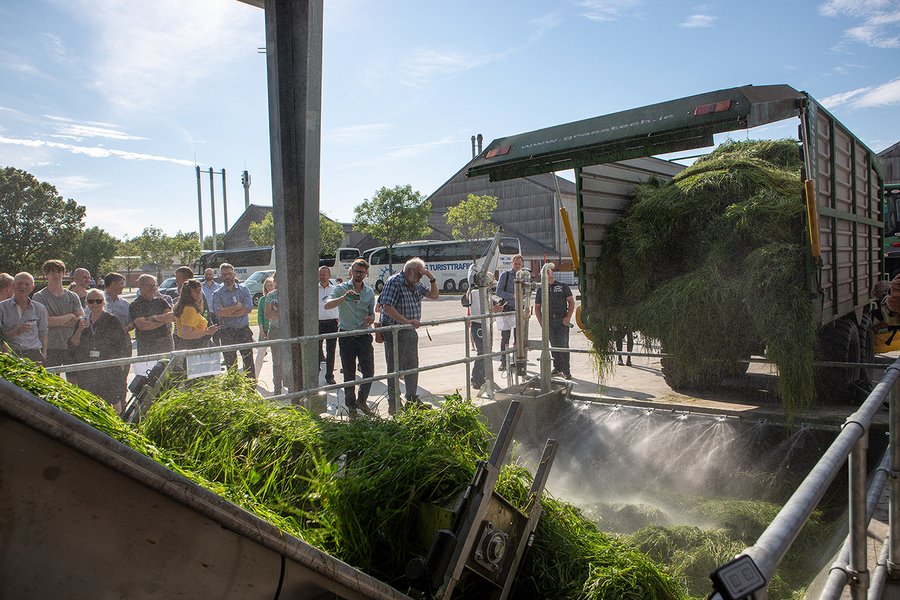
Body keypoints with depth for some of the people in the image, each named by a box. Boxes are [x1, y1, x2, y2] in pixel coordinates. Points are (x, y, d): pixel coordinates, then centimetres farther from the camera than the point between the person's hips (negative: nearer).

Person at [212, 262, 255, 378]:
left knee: (249, 362, 2)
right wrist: (237, 306, -11)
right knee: (230, 365, 7)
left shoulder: (243, 289, 5)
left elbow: (249, 308, -10)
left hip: (244, 330, 0)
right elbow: (217, 312, -15)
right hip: (227, 333, 0)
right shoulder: (217, 294, 2)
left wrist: (227, 313, -12)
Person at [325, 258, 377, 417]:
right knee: (349, 374, 5)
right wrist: (345, 297, -32)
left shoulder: (369, 292, 10)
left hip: (364, 336, 3)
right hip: (347, 337, -3)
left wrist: (370, 319, -10)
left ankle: (362, 401, 25)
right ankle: (351, 406, 19)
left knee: (369, 371, 4)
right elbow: (327, 306, -17)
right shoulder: (341, 288, -2)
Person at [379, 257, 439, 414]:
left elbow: (434, 296, 17)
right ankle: (393, 404, 10)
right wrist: (407, 321, -29)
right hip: (395, 333, -8)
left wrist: (432, 279, 1)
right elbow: (387, 308, -24)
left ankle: (412, 398, 31)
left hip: (411, 331, 8)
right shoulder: (393, 282, -16)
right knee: (395, 368, 1)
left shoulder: (417, 285, 9)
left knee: (412, 366, 17)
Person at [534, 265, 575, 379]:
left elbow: (571, 302, 4)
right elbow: (537, 307, 13)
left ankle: (566, 371, -2)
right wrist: (541, 321, 2)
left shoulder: (562, 286, 4)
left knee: (563, 345, -6)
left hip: (562, 320, -2)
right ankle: (557, 368, 19)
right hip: (549, 321, 2)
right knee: (554, 345, 7)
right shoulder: (541, 289, 10)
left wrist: (568, 317, -7)